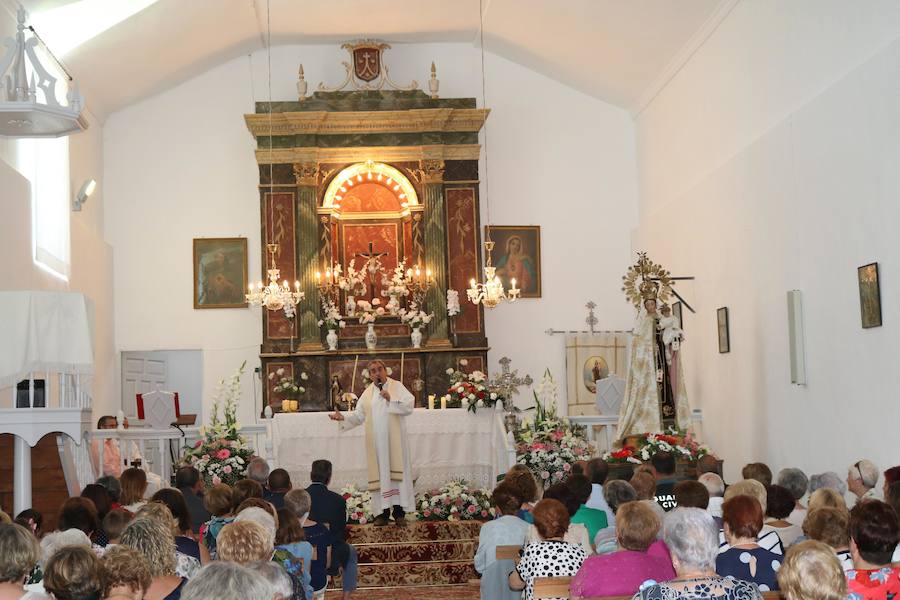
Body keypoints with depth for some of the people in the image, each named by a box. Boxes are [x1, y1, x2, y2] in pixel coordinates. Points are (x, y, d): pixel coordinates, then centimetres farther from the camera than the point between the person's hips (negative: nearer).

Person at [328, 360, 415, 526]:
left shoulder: (397, 386, 3)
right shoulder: (368, 393, 14)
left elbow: (409, 406, -7)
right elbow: (358, 415, 13)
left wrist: (391, 399, -16)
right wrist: (343, 417, -1)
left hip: (394, 440, -3)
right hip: (376, 442, 3)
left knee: (396, 472, -4)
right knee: (379, 474, 1)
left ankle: (399, 512, -1)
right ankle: (383, 513, 5)